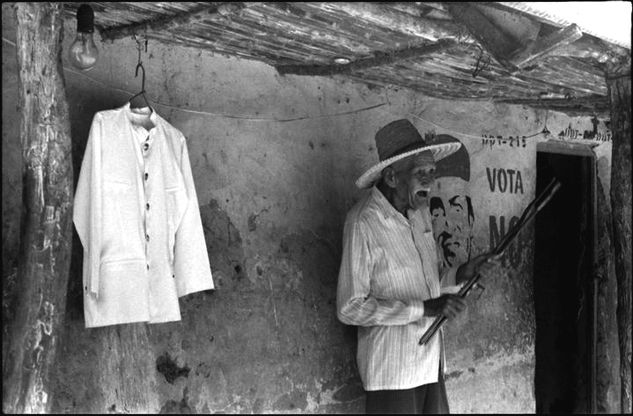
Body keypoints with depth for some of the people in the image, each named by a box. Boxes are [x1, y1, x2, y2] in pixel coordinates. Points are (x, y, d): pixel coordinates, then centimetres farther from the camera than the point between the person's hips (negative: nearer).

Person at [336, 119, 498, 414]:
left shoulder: (420, 212, 5)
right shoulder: (364, 223, -19)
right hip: (391, 370, -7)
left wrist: (461, 274, -1)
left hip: (430, 363, 7)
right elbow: (350, 308, -19)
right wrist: (426, 308, -22)